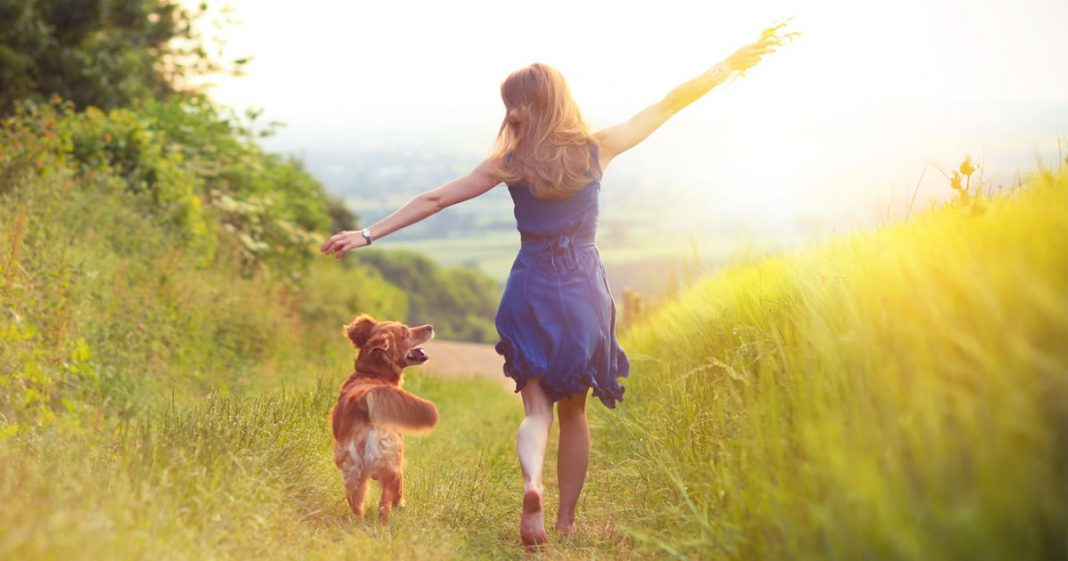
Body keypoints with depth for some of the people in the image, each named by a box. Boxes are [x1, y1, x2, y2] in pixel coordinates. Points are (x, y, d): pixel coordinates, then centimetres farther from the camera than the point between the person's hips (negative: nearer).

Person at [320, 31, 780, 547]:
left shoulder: (509, 164, -4)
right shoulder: (597, 149, -2)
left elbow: (434, 200, -3)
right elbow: (668, 105, 4)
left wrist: (368, 235, 2)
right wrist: (731, 63, 12)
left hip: (530, 292, -1)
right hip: (584, 293, 1)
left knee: (537, 407, 4)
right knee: (573, 411, 16)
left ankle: (530, 481, -26)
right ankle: (566, 519, 23)